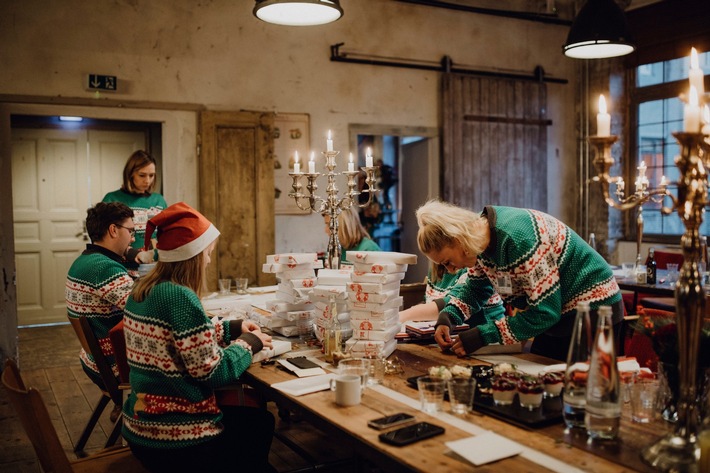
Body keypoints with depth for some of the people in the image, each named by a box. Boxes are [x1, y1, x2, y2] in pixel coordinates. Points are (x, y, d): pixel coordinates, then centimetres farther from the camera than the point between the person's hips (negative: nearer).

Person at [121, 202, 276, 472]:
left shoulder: (142, 290, 4)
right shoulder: (180, 297, -24)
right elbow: (213, 373, -21)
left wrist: (231, 328, 11)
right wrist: (249, 342, -6)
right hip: (175, 442, -8)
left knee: (249, 416, 26)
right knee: (261, 423, 17)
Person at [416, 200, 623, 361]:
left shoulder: (517, 237, -32)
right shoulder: (481, 235, -5)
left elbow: (545, 311, -28)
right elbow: (476, 288, 10)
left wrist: (483, 335, -26)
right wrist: (447, 317, -9)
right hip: (559, 315, 9)